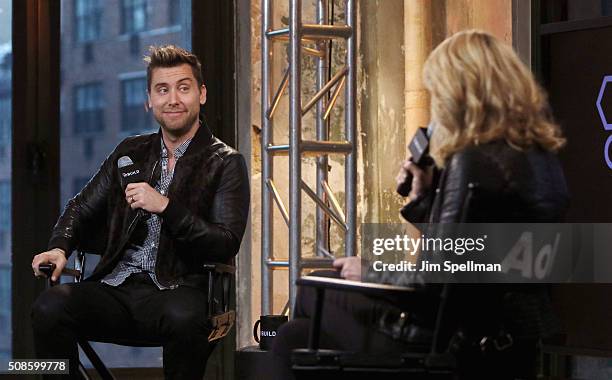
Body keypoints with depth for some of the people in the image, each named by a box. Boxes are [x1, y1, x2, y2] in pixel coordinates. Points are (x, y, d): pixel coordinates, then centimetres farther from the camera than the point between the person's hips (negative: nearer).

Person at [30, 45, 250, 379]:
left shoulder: (225, 163, 5)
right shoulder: (130, 152, 20)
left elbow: (226, 245, -5)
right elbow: (82, 208, 23)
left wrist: (165, 207, -15)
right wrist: (60, 248, 0)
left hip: (176, 290, -4)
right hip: (116, 285, 4)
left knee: (183, 318, -40)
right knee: (49, 307, -26)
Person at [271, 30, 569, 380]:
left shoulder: (472, 161, -21)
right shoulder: (538, 156, 8)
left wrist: (370, 273, -4)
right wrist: (424, 196, 13)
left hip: (466, 343, -9)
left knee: (311, 295, 13)